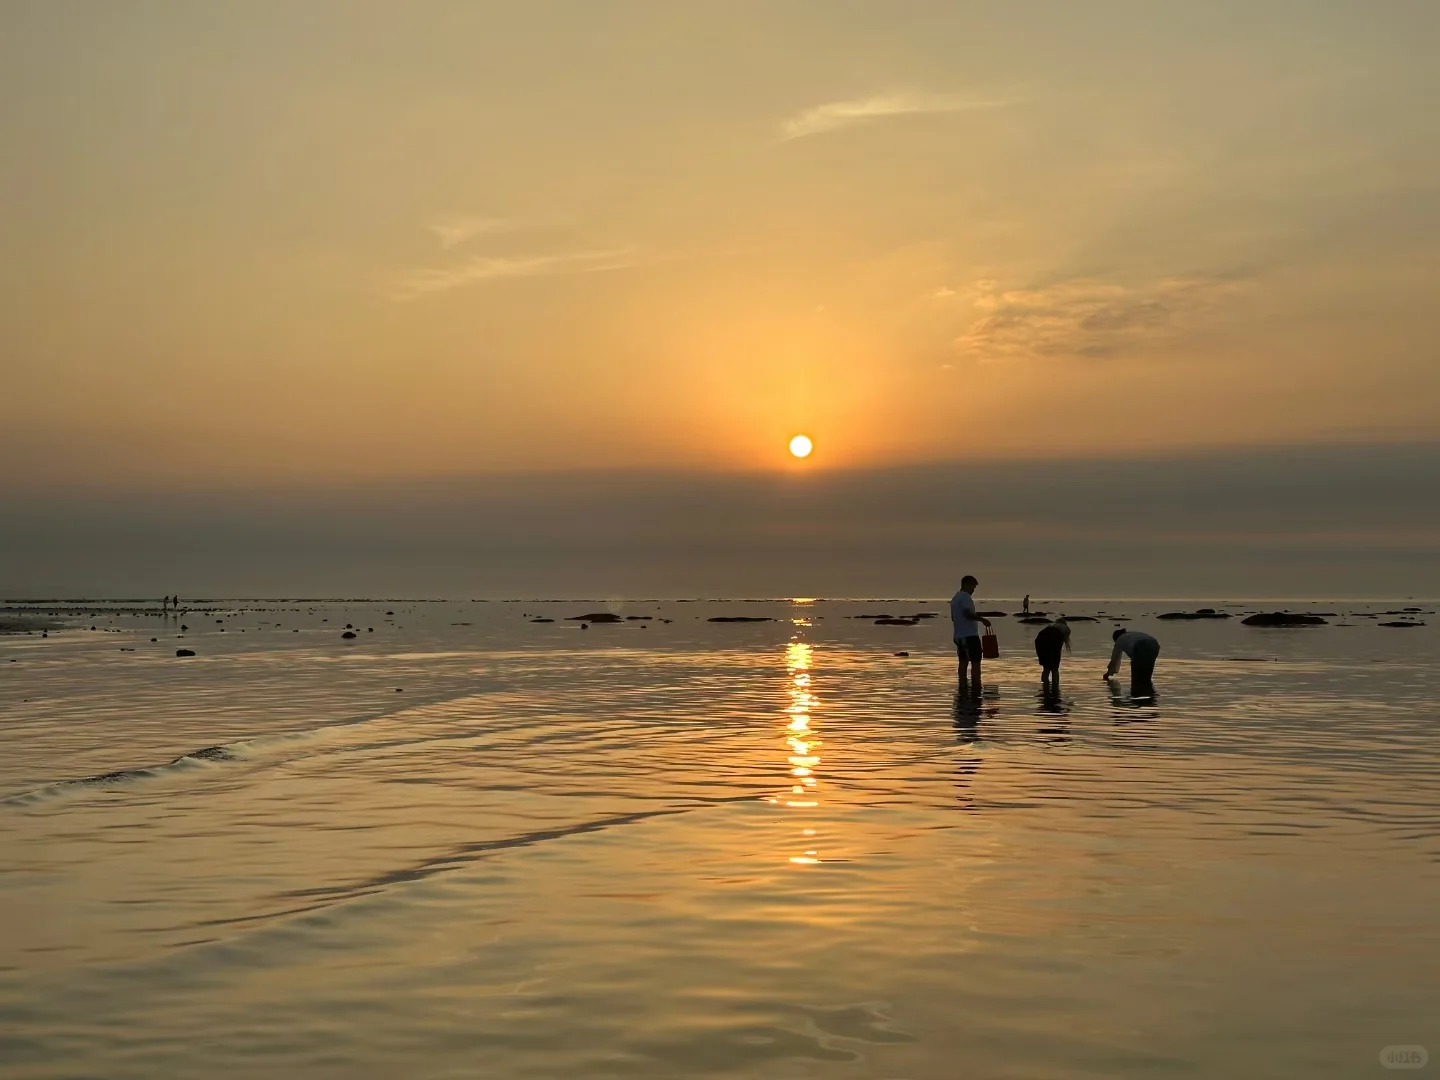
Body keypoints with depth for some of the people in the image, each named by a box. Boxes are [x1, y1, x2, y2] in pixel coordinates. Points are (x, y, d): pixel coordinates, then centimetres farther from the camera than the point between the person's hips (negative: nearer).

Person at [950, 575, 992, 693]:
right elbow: (968, 613, -25)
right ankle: (977, 688, -12)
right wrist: (982, 619, -18)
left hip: (959, 635, 10)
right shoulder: (965, 597, -12)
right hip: (970, 635, -10)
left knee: (963, 661, 11)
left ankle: (962, 687, 11)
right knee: (976, 661, -8)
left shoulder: (955, 598, 19)